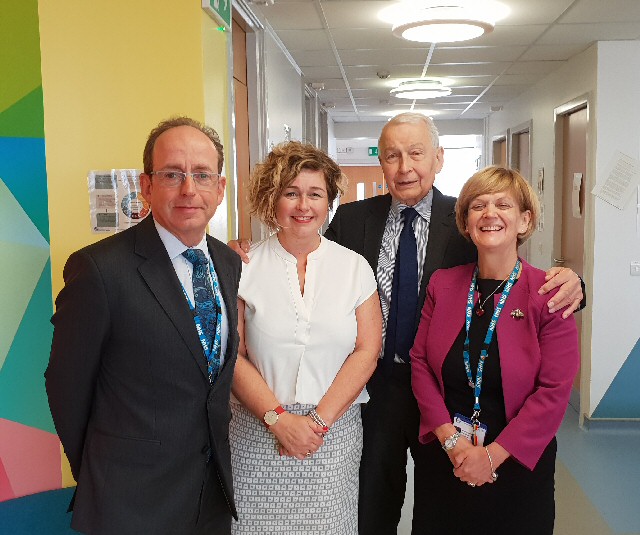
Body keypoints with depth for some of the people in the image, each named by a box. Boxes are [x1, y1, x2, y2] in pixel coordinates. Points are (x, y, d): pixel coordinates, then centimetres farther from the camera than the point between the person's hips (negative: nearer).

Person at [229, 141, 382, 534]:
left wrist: (319, 420, -10)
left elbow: (367, 351, -2)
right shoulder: (244, 268, -2)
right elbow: (232, 356, -5)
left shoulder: (354, 267, 2)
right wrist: (278, 418, -13)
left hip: (335, 435, 1)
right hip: (258, 433, -1)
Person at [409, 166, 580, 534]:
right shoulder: (442, 284, 0)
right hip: (443, 462, 3)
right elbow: (420, 362, -1)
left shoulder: (548, 294, -10)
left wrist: (493, 454, -16)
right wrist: (450, 438, -10)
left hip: (517, 466, -2)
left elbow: (555, 390, -13)